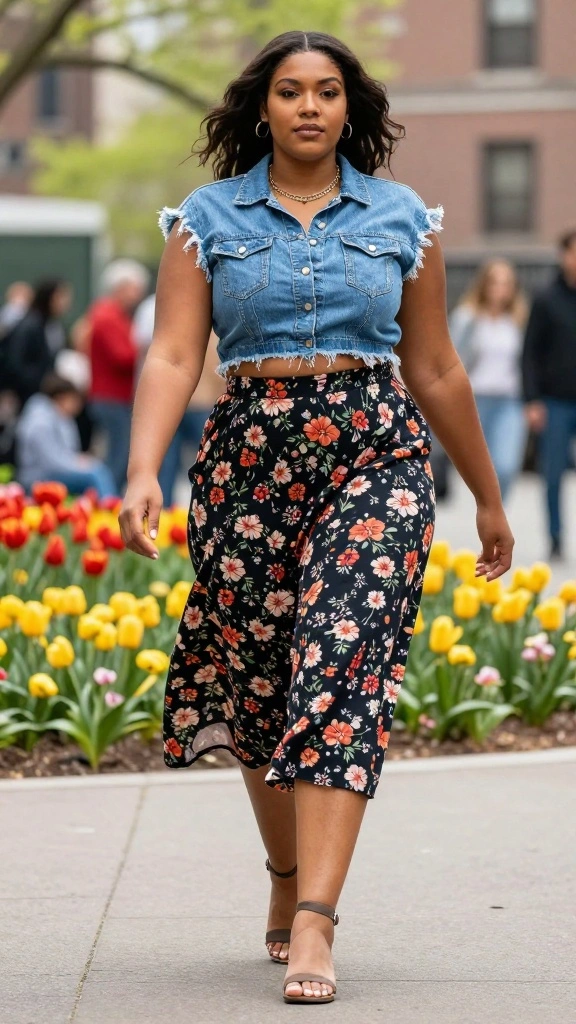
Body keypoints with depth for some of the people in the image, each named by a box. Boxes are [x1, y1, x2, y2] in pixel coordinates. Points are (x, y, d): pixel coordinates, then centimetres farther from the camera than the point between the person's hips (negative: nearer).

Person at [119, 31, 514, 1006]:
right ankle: (287, 881, 31)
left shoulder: (401, 219, 8)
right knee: (258, 677, 7)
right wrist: (143, 472, -19)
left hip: (376, 456, -1)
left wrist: (488, 496, 19)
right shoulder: (207, 219, 6)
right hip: (250, 458, 1)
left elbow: (435, 369, 15)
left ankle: (314, 924, -22)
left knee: (341, 667, -15)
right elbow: (173, 357, -3)